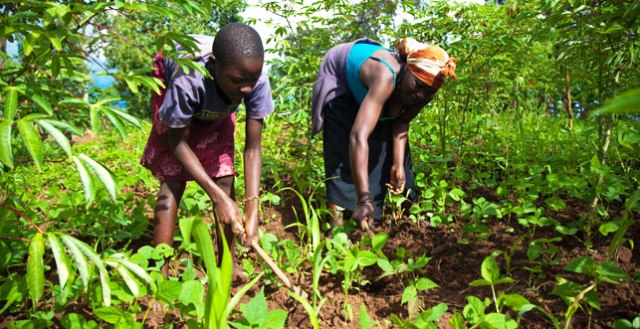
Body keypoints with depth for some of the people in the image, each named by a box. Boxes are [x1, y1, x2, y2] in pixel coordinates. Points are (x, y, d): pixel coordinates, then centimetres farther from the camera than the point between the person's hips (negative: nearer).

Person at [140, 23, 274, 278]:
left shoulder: (256, 78, -36)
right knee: (172, 181, -12)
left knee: (225, 178, -6)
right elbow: (178, 142, -28)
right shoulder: (187, 79, -44)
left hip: (216, 111, 3)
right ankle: (161, 273, -5)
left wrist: (252, 209, -37)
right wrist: (218, 198, -35)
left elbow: (253, 148, -29)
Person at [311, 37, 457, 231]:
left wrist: (398, 165, -24)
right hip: (338, 75, -6)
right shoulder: (386, 77, -48)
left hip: (368, 85, 6)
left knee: (383, 143, 3)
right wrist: (364, 199, -64)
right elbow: (358, 136, -59)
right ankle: (336, 216, -16)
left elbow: (402, 123, -11)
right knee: (344, 146, -19)